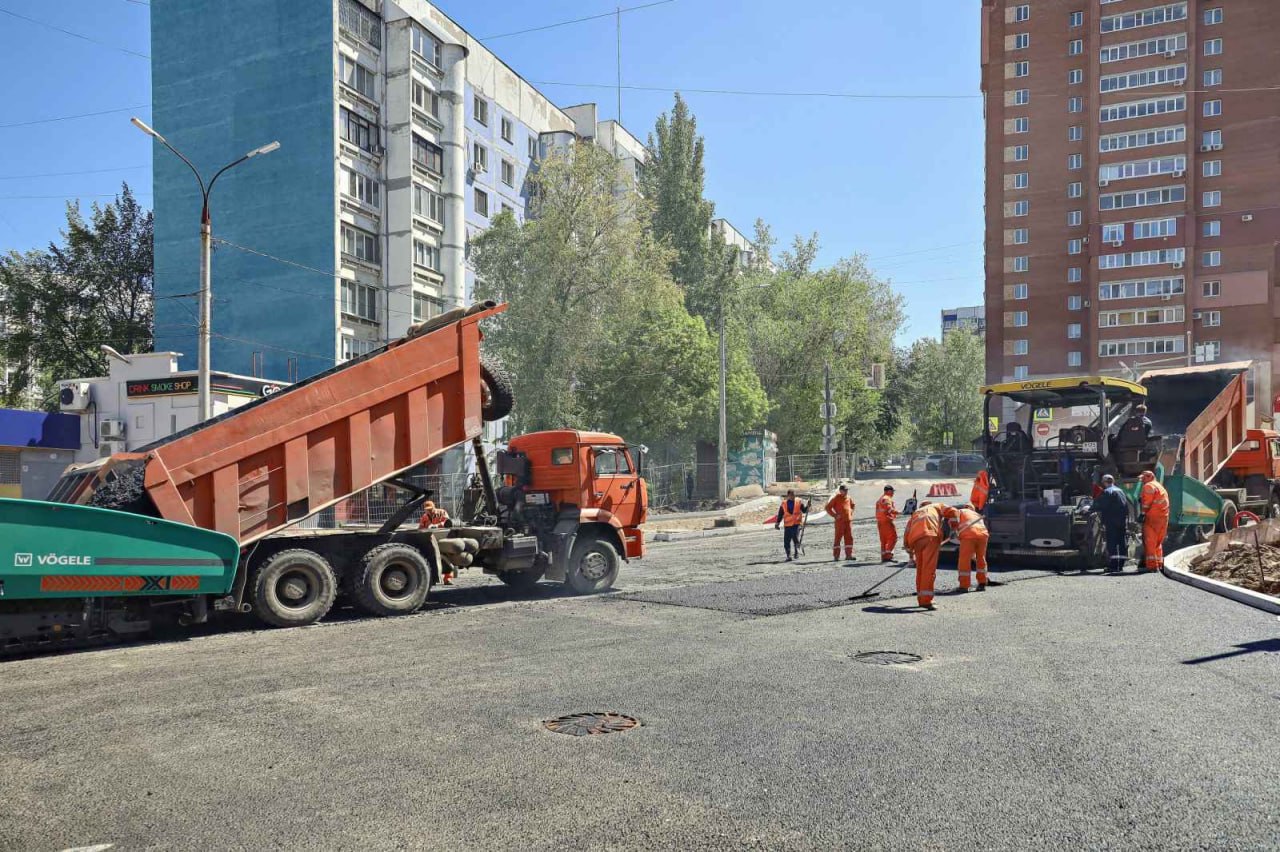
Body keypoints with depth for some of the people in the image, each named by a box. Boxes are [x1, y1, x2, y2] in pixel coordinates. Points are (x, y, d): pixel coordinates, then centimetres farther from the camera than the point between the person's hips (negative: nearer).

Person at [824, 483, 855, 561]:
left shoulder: (848, 498, 11)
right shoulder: (835, 497, -6)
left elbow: (852, 505, 33)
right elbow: (827, 507, -8)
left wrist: (851, 513, 17)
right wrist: (835, 515, -11)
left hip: (848, 520, 6)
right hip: (840, 521, -6)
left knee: (849, 537, 4)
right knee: (838, 537, -3)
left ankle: (849, 555, 10)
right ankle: (836, 555, 2)